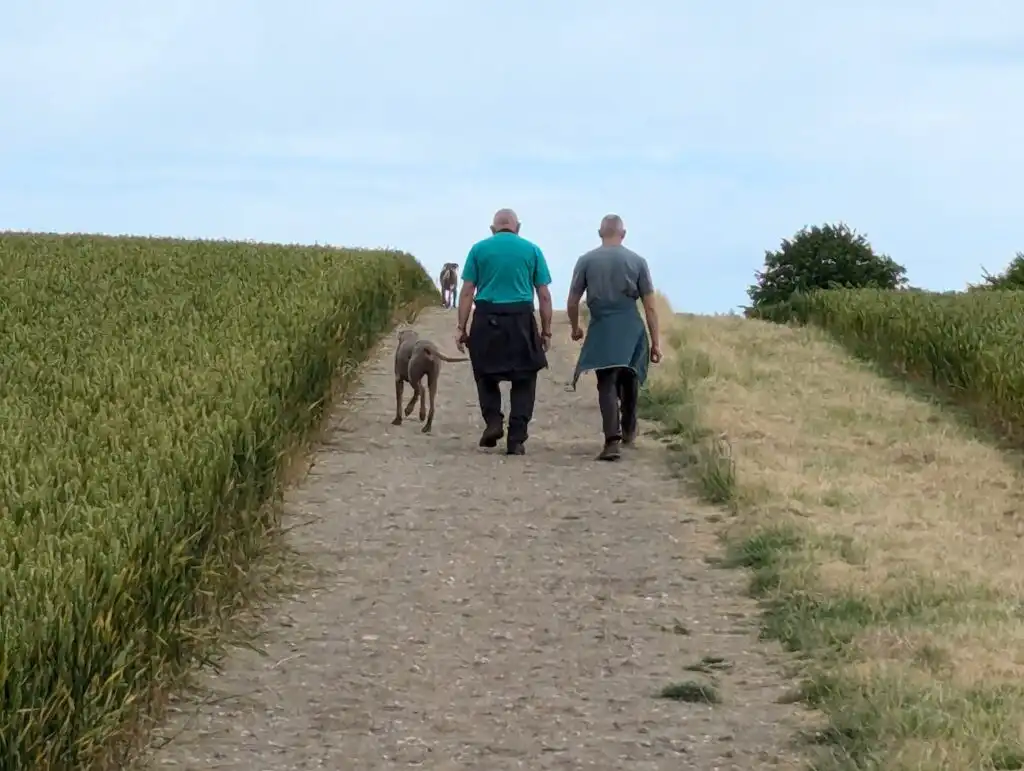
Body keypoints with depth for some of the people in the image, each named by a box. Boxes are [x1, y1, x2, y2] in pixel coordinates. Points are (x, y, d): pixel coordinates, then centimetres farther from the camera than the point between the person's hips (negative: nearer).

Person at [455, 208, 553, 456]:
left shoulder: (479, 249, 8)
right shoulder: (532, 250, 9)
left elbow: (467, 292, 2)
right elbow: (544, 296, 5)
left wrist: (461, 327, 3)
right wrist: (546, 331, 9)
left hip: (487, 319, 0)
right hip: (521, 320, 0)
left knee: (486, 374, 19)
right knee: (523, 380, 8)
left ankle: (493, 421, 0)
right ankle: (516, 440, 4)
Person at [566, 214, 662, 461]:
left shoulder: (586, 261, 0)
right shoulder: (637, 261, 1)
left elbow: (572, 303, 4)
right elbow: (650, 305, 0)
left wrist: (575, 328, 22)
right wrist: (656, 341, 3)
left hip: (601, 331, -1)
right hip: (631, 330, 1)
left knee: (607, 384, -5)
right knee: (629, 381, 21)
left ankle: (613, 439, -22)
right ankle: (629, 430, 37)